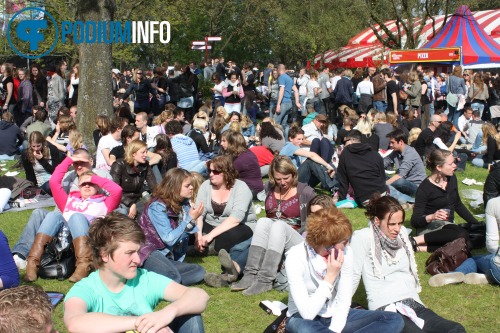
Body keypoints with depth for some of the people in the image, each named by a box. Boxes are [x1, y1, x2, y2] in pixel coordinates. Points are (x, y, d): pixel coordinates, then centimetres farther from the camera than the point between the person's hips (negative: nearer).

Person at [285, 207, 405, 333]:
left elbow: (344, 301, -8)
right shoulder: (296, 258, -23)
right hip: (305, 318, -5)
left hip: (335, 316, 5)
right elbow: (307, 313, -26)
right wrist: (330, 277, -27)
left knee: (394, 320, -14)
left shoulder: (346, 253, -12)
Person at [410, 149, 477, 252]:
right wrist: (431, 217, -33)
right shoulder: (425, 188, -13)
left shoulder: (452, 179, 7)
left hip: (448, 226, 7)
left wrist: (477, 224, 20)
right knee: (461, 234, -36)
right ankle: (416, 240, -31)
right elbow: (415, 221, -13)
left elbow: (458, 205, 23)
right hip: (429, 227, -7)